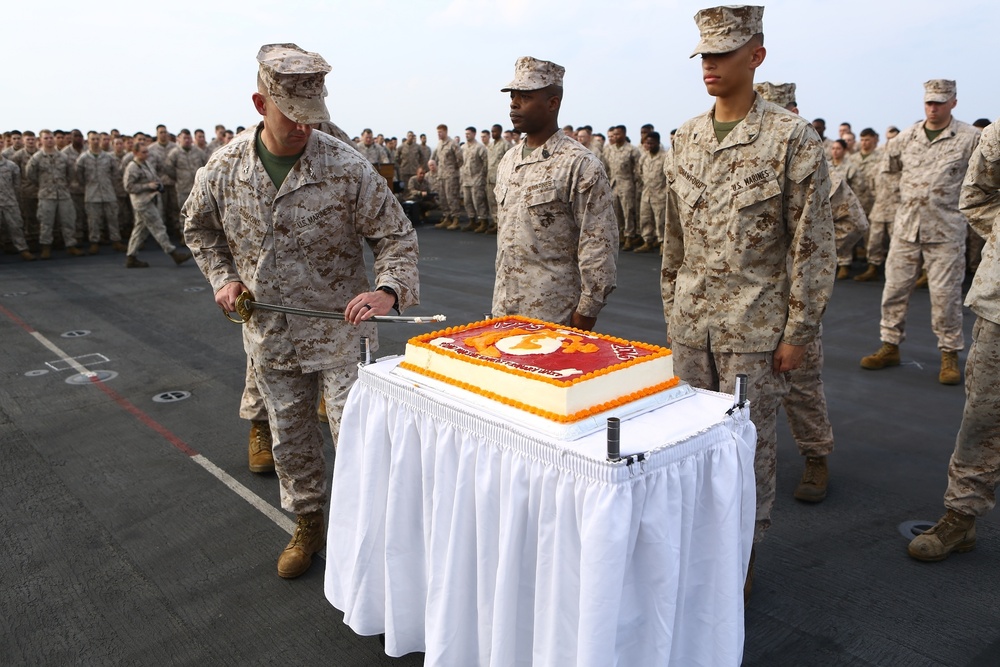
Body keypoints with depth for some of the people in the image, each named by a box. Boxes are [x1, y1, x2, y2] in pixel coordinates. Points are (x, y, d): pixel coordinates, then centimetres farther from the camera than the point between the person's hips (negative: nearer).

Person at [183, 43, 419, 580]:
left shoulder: (346, 167, -16)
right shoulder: (224, 167, -4)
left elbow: (396, 234, -10)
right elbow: (199, 227, 15)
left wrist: (389, 290, -28)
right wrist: (223, 278, 2)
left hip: (341, 330, -4)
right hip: (270, 334, 4)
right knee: (289, 438, 17)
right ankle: (308, 524, 38)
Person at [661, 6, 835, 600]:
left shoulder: (793, 138, -9)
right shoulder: (687, 138, 8)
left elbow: (813, 245, -9)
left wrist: (799, 332, -10)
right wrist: (672, 308, 14)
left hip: (755, 326, -5)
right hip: (691, 322, 5)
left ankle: (743, 556, 26)